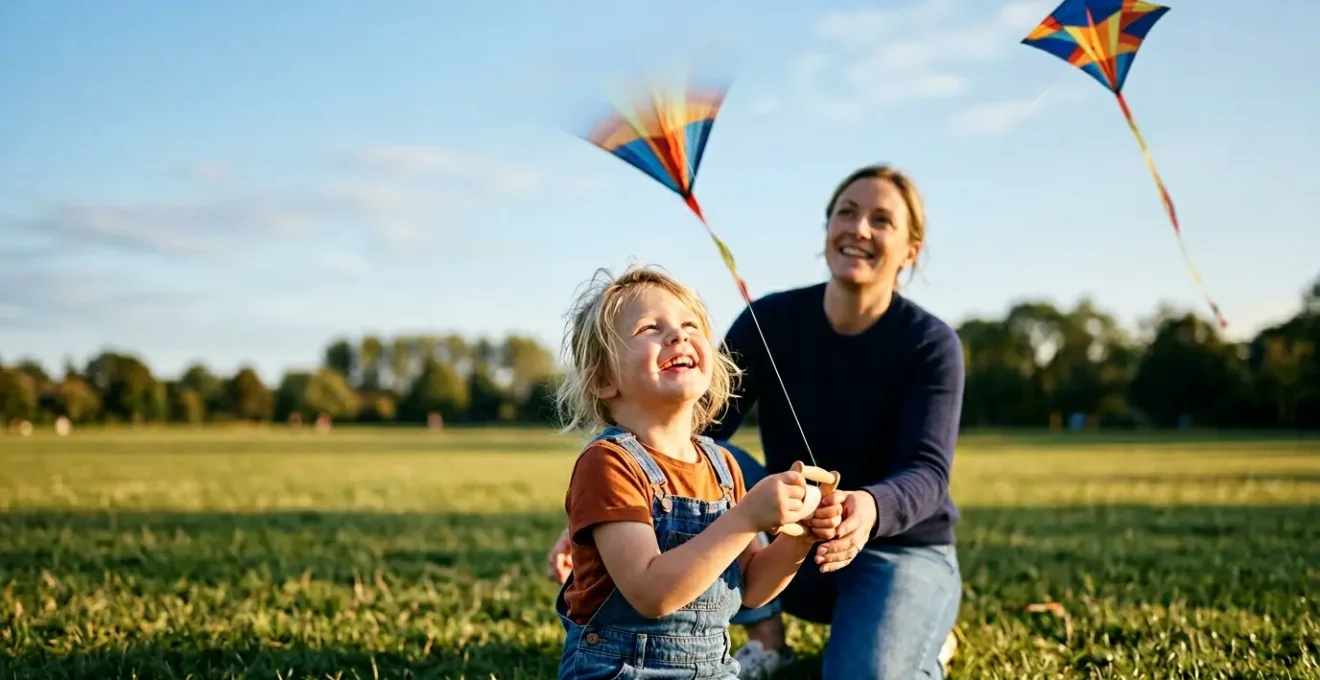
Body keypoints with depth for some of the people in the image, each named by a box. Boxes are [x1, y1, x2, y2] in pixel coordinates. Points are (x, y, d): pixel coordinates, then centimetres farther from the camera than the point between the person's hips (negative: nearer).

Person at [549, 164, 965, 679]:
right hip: (792, 548, 3)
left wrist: (870, 508, -52)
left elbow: (927, 472, -26)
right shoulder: (771, 320, -9)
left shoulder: (932, 345, -15)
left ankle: (926, 637, 5)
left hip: (901, 550, -2)